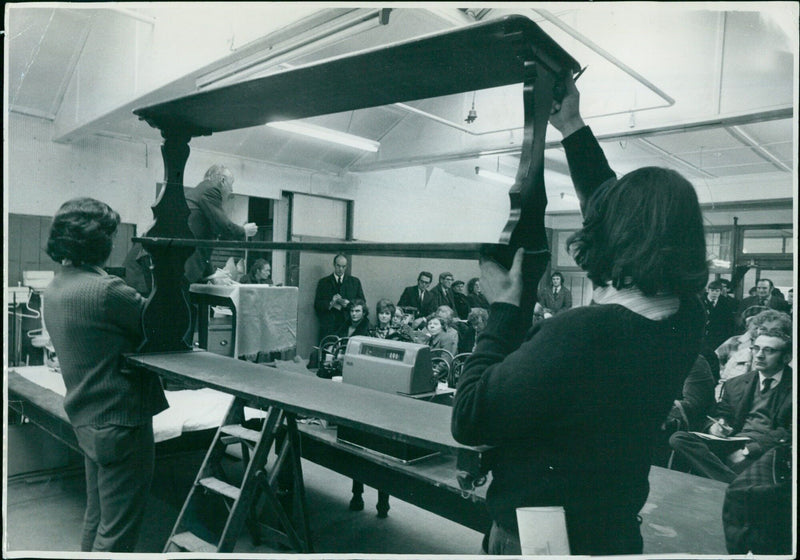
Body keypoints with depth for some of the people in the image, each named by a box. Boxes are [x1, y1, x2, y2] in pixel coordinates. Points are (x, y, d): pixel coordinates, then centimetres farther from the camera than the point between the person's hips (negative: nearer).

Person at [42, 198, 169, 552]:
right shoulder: (105, 290, -23)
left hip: (86, 420, 9)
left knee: (96, 517, 23)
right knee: (117, 532, 3)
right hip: (121, 423, -9)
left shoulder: (54, 290, 7)